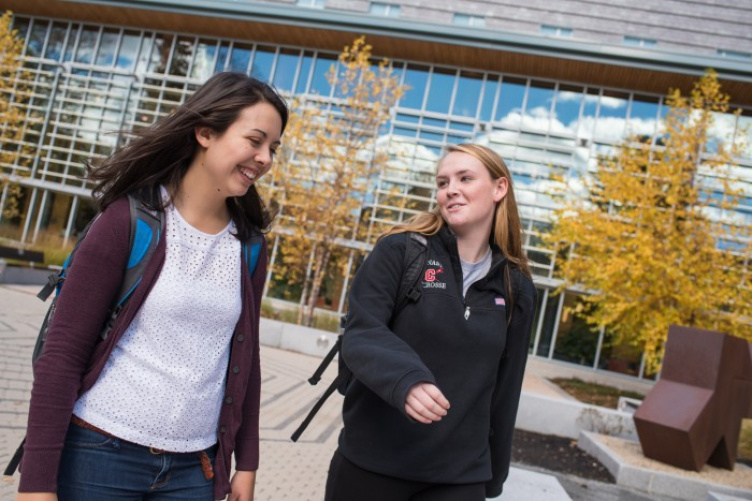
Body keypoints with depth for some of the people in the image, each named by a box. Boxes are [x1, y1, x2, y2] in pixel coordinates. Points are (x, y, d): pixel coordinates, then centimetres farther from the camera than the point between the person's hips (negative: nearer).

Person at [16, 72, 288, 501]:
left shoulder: (249, 245, 2)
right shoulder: (130, 219, -11)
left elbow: (244, 357, 9)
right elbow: (63, 351, -11)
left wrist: (247, 462, 9)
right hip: (100, 453, -4)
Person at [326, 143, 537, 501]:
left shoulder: (516, 288, 4)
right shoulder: (400, 250, -5)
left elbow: (504, 387, 9)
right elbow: (360, 334, -13)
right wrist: (407, 379, -33)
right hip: (371, 461, -2)